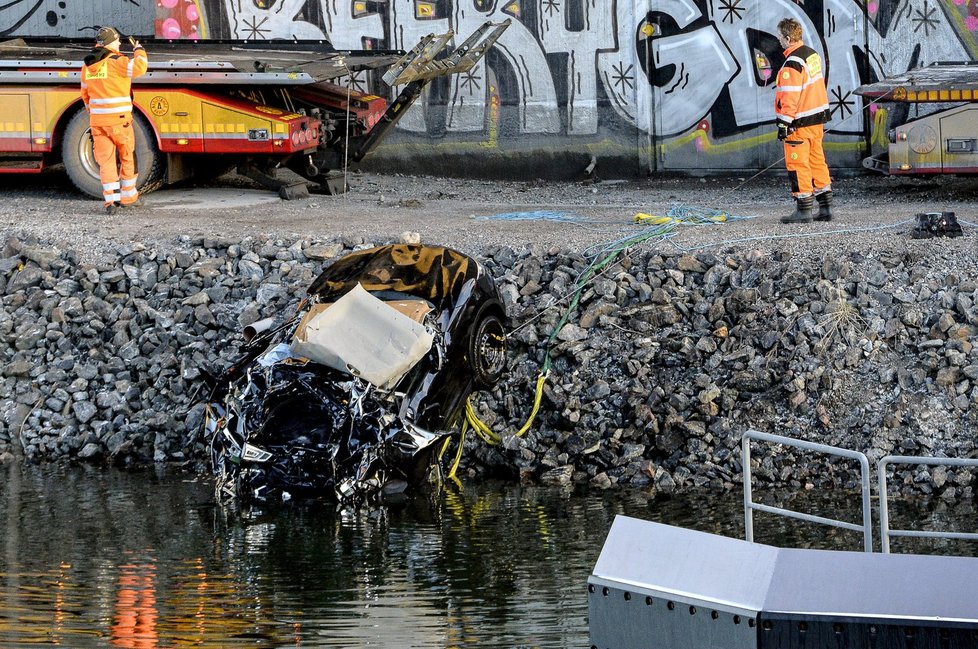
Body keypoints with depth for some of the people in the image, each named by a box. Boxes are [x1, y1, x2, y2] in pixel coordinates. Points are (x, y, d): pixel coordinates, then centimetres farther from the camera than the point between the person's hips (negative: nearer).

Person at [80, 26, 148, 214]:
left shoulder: (87, 67, 9)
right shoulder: (116, 62, -12)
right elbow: (139, 68, -23)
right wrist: (139, 51, -4)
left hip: (97, 120, 5)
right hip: (119, 120, -5)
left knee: (105, 161, 5)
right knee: (127, 158, 11)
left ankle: (110, 199, -3)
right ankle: (127, 196, 18)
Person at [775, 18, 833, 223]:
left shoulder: (792, 63, -20)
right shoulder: (812, 54, 9)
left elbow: (790, 97, -21)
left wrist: (784, 123, -17)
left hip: (800, 121, -9)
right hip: (817, 117, 9)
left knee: (798, 163, -2)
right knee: (817, 160, 14)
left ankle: (804, 209, 0)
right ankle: (825, 207, 17)